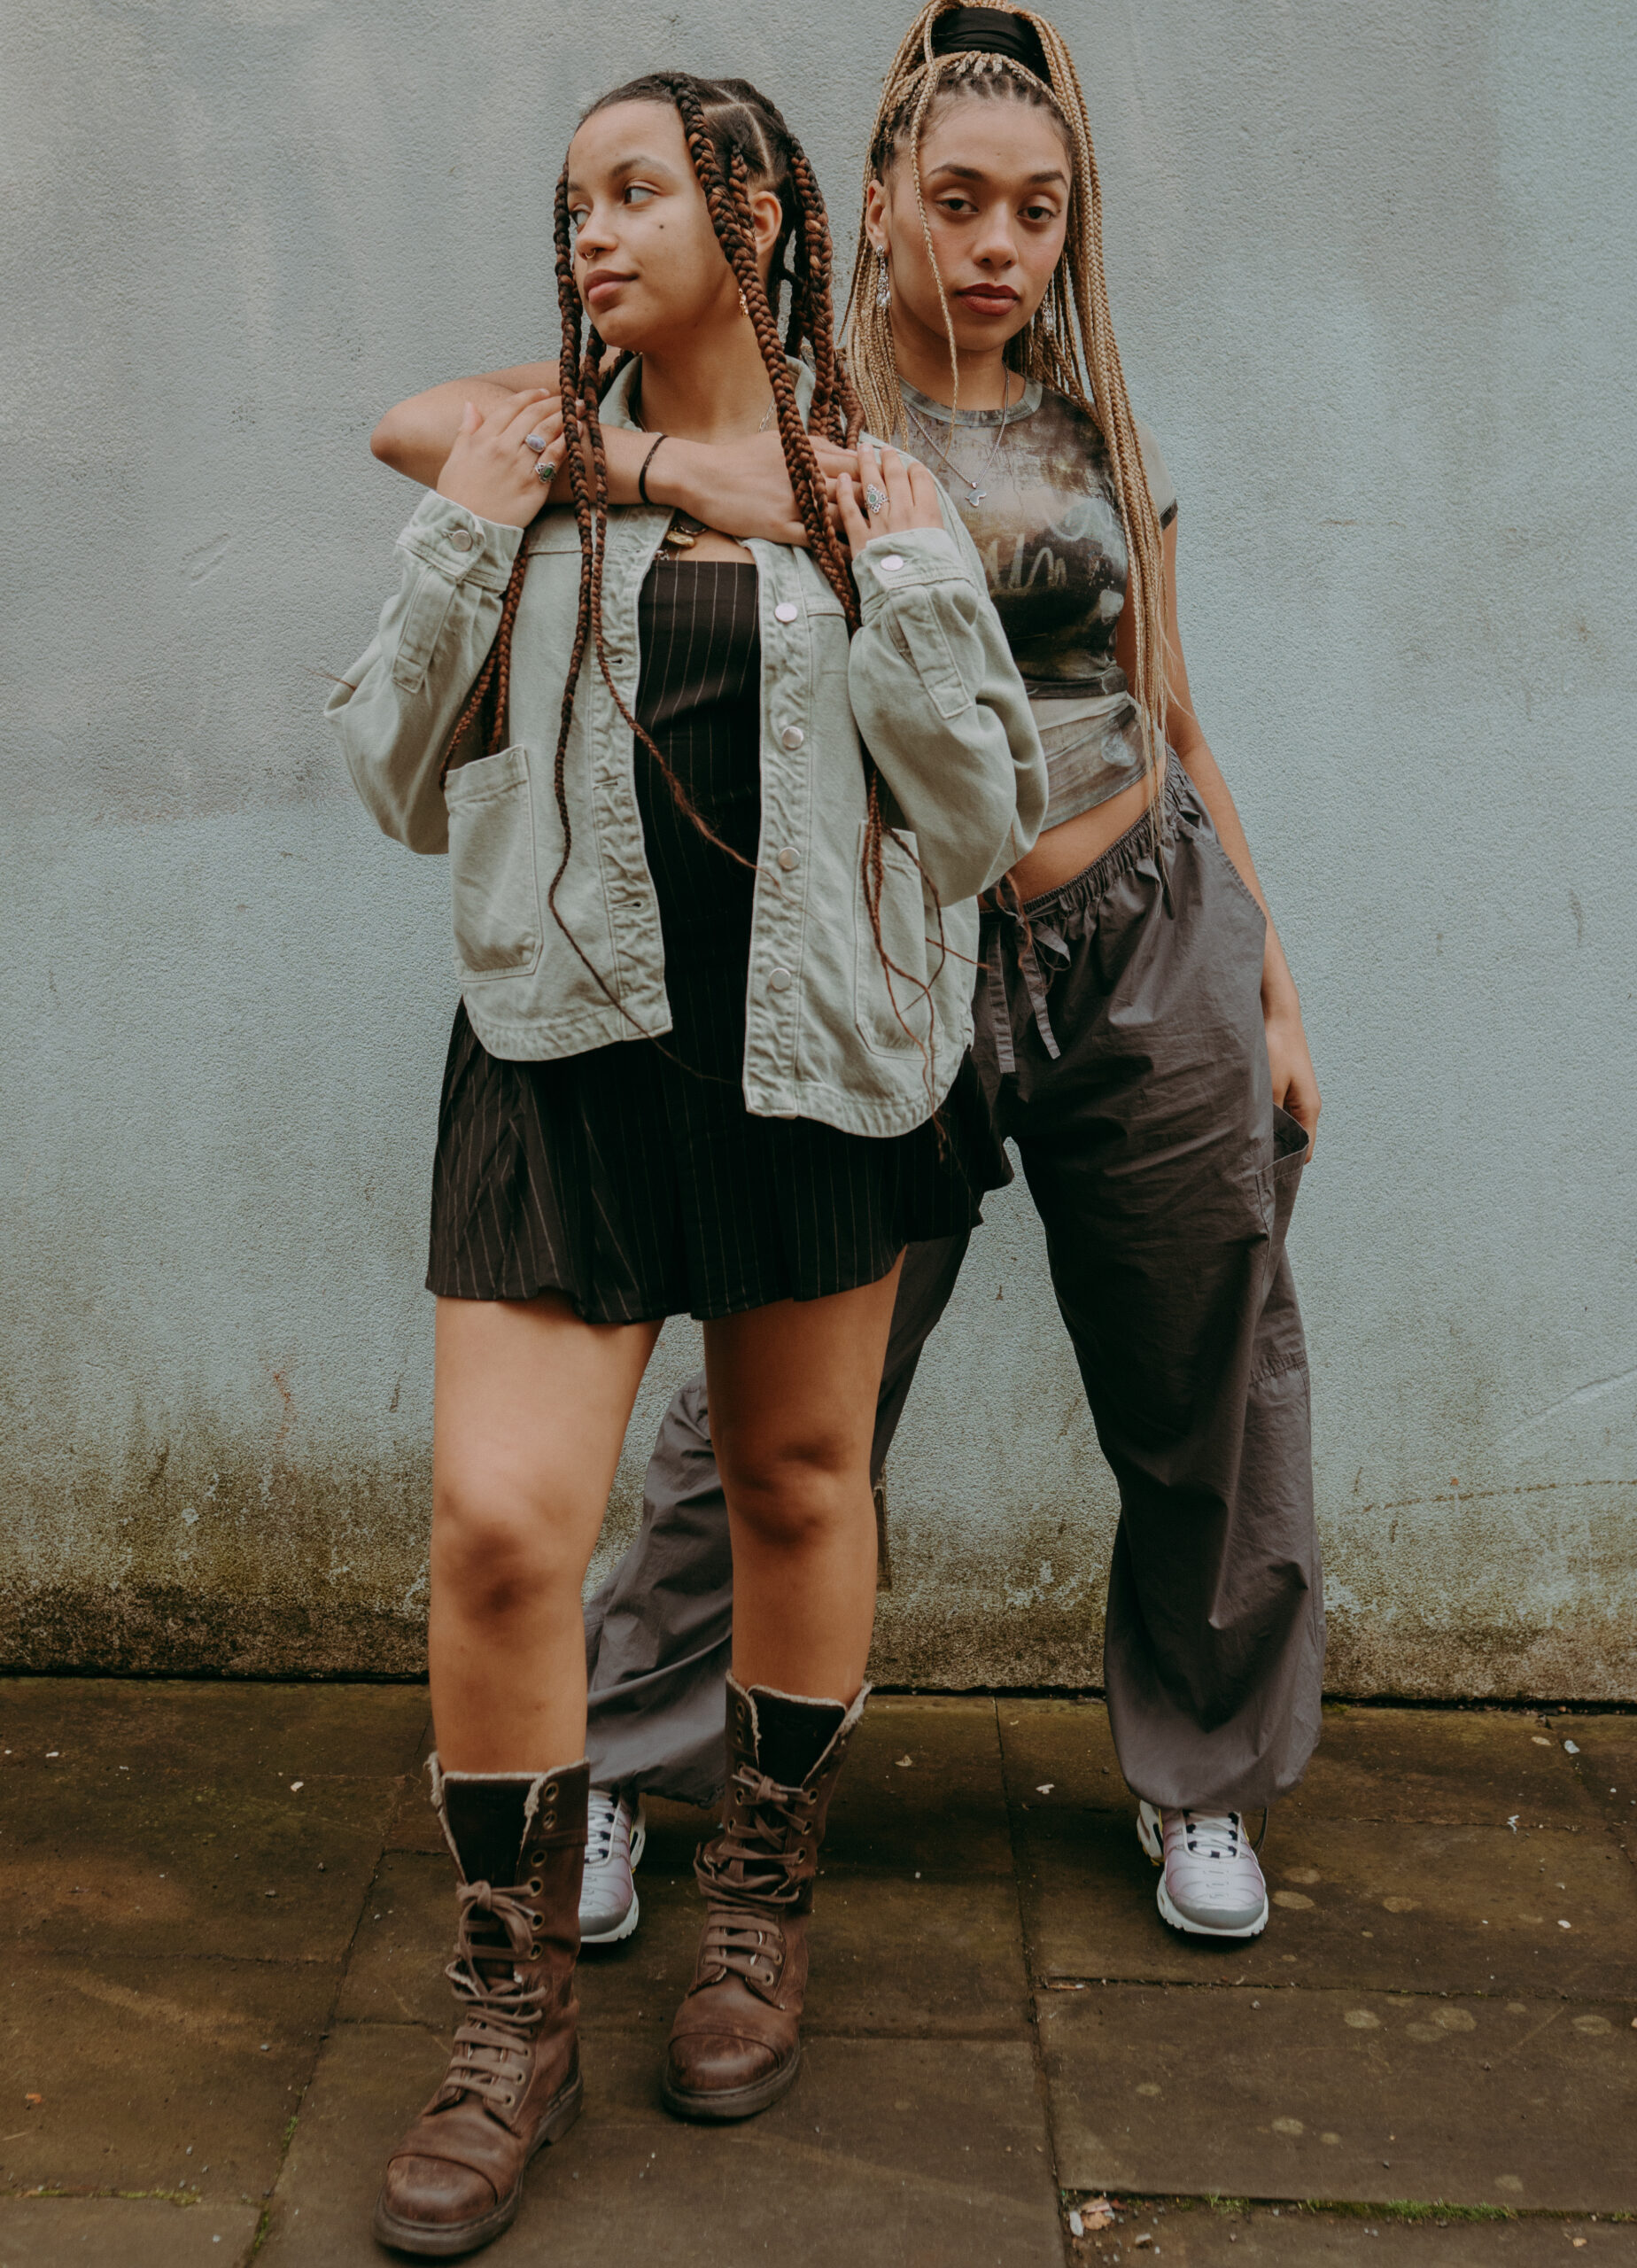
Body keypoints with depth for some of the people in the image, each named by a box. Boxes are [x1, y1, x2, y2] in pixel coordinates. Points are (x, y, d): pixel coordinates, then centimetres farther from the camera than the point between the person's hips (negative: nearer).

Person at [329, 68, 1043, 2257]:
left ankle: (763, 1895, 36)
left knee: (799, 1478, 13)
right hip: (571, 1044, 0)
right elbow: (402, 787, 6)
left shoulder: (882, 493, 4)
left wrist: (910, 589, -9)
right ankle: (514, 2010, 11)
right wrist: (455, 553, -6)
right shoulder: (532, 475, 7)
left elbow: (987, 820, 2)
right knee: (497, 1518, -10)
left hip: (819, 1043, 0)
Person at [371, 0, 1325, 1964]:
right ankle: (618, 1766, 27)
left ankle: (1202, 1779, 34)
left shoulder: (1100, 439, 8)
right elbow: (418, 427, -13)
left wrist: (1275, 983, 11)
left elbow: (1170, 723, 13)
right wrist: (679, 466, -29)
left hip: (1150, 954, 4)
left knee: (1209, 1402, 11)